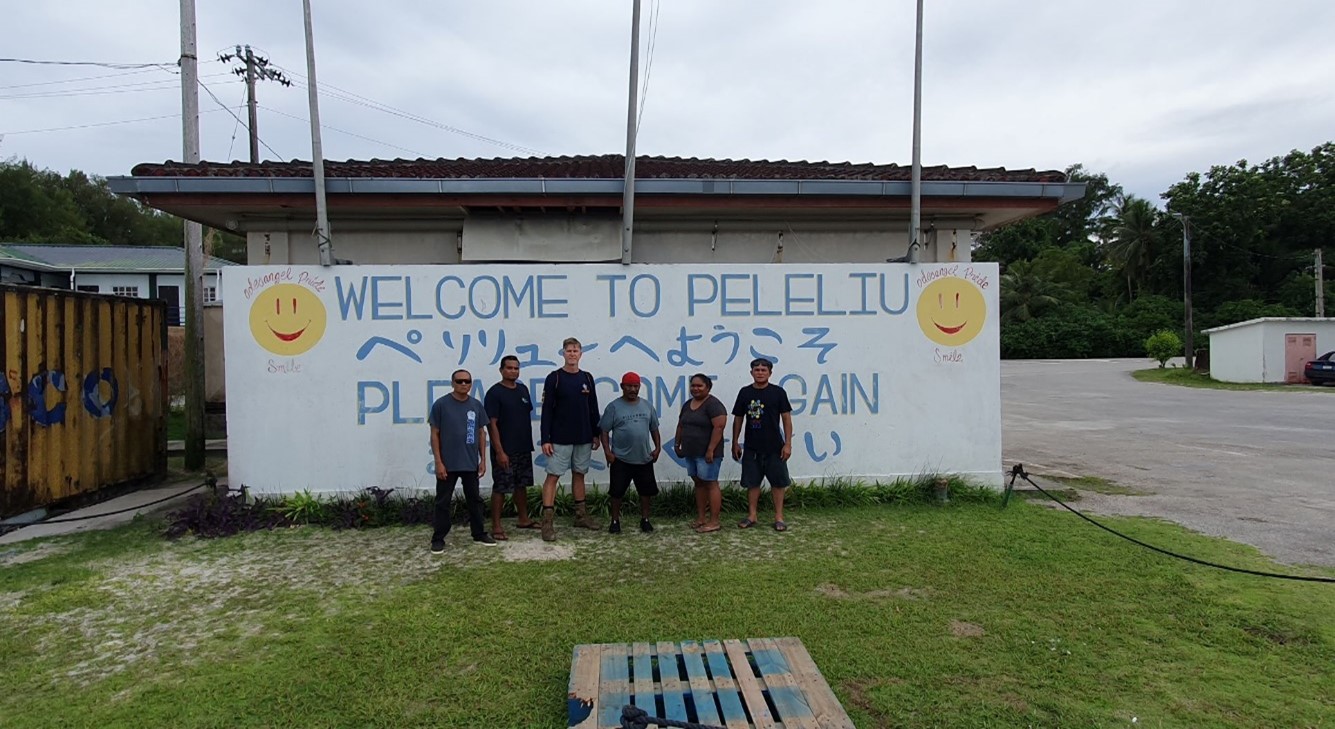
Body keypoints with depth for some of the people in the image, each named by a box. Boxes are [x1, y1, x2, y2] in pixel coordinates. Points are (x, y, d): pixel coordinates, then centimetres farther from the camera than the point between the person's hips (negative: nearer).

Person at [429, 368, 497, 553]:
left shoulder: (476, 405, 3)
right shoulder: (441, 404, -7)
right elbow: (435, 434, -5)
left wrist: (483, 459, 6)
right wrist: (438, 462, -9)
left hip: (471, 463, 4)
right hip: (448, 464, -3)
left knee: (475, 499, 14)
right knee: (443, 502, 5)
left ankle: (479, 534, 27)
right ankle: (438, 539, 15)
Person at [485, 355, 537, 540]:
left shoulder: (523, 389, 9)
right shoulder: (495, 393, -11)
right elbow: (492, 424, -14)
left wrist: (529, 442, 14)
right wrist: (499, 451, -19)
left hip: (524, 448, 7)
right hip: (504, 450, -7)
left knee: (521, 484, 16)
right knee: (500, 488, -2)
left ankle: (524, 519, 29)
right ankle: (496, 526, 5)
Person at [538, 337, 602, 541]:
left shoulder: (587, 378, 8)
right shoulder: (554, 378, -5)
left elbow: (593, 408, 14)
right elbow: (546, 411, -7)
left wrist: (596, 434, 12)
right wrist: (545, 439, -11)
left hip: (583, 438, 5)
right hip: (560, 438, -4)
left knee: (579, 474, 14)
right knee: (552, 476, -5)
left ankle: (581, 515, 25)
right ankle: (548, 522, -4)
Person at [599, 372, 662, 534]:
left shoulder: (647, 406, 7)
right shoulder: (614, 407, -5)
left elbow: (654, 429, 14)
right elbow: (604, 431, -5)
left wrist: (658, 447, 5)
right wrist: (607, 452, -12)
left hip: (644, 459, 3)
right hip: (620, 459, -3)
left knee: (646, 490, 9)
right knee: (617, 491, 4)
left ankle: (645, 519, 24)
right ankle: (615, 521, 19)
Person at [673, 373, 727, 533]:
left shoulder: (713, 404, -13)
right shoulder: (687, 405, 13)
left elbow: (719, 427, -20)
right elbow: (680, 426, 21)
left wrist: (711, 450, -23)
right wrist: (677, 444, 16)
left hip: (707, 453, -8)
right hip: (691, 453, 8)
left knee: (710, 484, -4)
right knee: (698, 483, 12)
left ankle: (714, 521, 1)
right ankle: (701, 518, 19)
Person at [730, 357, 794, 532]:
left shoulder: (778, 392, -2)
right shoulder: (745, 392, 4)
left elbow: (786, 418, -2)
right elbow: (738, 419, 9)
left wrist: (788, 444, -7)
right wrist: (735, 443, 7)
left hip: (774, 447, -2)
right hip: (751, 447, 2)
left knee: (778, 482, 3)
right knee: (752, 482, 7)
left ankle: (779, 517, 12)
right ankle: (751, 516, 18)